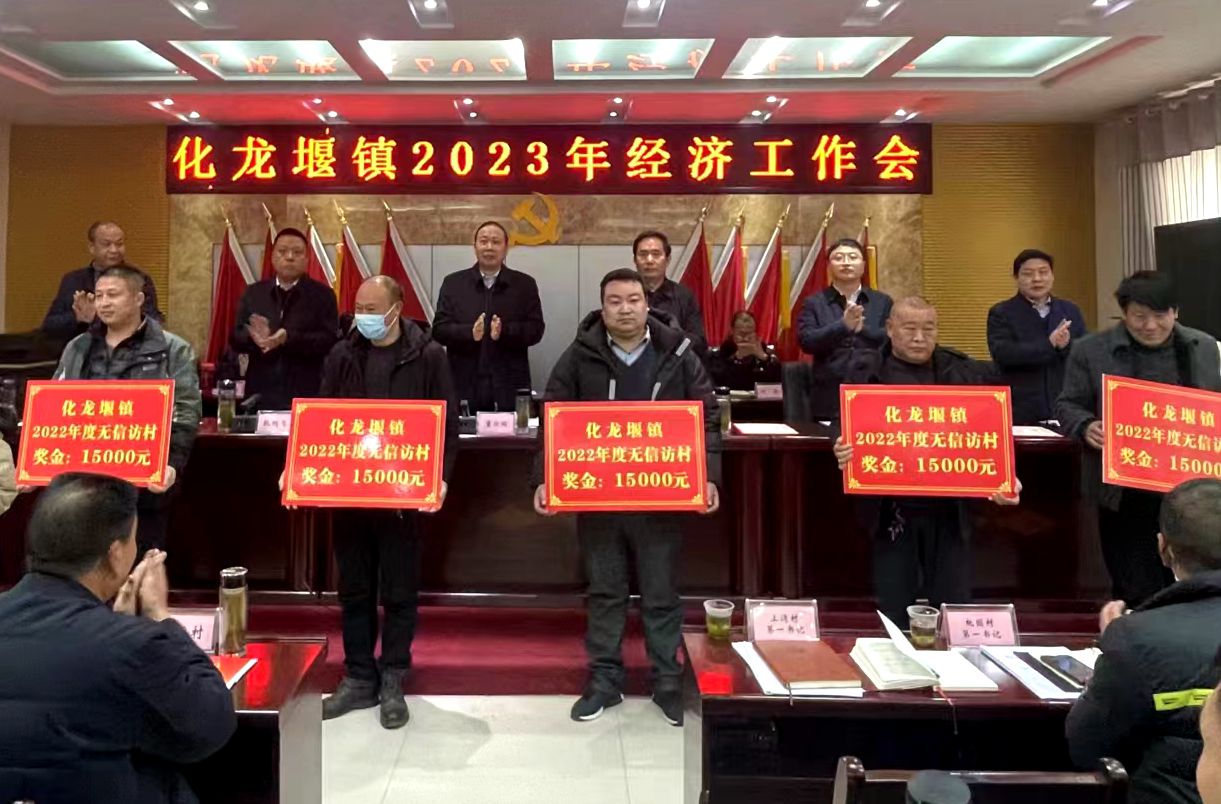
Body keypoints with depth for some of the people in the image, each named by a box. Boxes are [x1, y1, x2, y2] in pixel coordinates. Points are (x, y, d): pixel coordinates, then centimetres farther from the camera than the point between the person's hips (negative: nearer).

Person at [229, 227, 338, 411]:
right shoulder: (253, 293, 12)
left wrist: (288, 338, -22)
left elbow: (329, 340, -8)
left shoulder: (322, 295, 2)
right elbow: (235, 338, 7)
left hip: (306, 397, -3)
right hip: (261, 395, 3)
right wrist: (255, 337, -16)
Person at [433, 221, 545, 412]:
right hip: (464, 386, 0)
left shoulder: (525, 284, 7)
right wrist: (470, 332, -18)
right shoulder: (453, 283, 8)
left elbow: (535, 329, 0)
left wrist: (504, 331, -19)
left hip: (510, 388, 0)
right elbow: (439, 329, 2)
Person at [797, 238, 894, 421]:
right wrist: (843, 326, -21)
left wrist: (862, 328, -15)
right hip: (829, 399, -1)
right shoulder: (814, 303, 6)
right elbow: (806, 341, -8)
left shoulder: (882, 302, 11)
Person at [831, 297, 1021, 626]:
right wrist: (842, 452, -21)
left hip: (949, 508, 1)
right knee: (895, 611, 10)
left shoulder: (965, 372, 2)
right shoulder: (866, 370, 0)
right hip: (890, 507, -1)